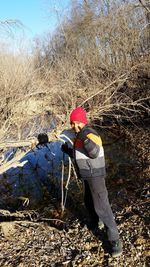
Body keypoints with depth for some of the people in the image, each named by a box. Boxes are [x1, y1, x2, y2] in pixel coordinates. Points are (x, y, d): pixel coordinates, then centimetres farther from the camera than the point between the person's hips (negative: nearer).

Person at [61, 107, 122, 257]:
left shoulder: (90, 134, -20)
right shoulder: (80, 136, 10)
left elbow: (94, 153, -37)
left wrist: (86, 139, -49)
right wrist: (68, 151, 11)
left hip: (95, 176, -10)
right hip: (87, 176, 10)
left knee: (101, 207, -9)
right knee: (89, 202, 26)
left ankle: (114, 240, -1)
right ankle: (95, 223, 50)